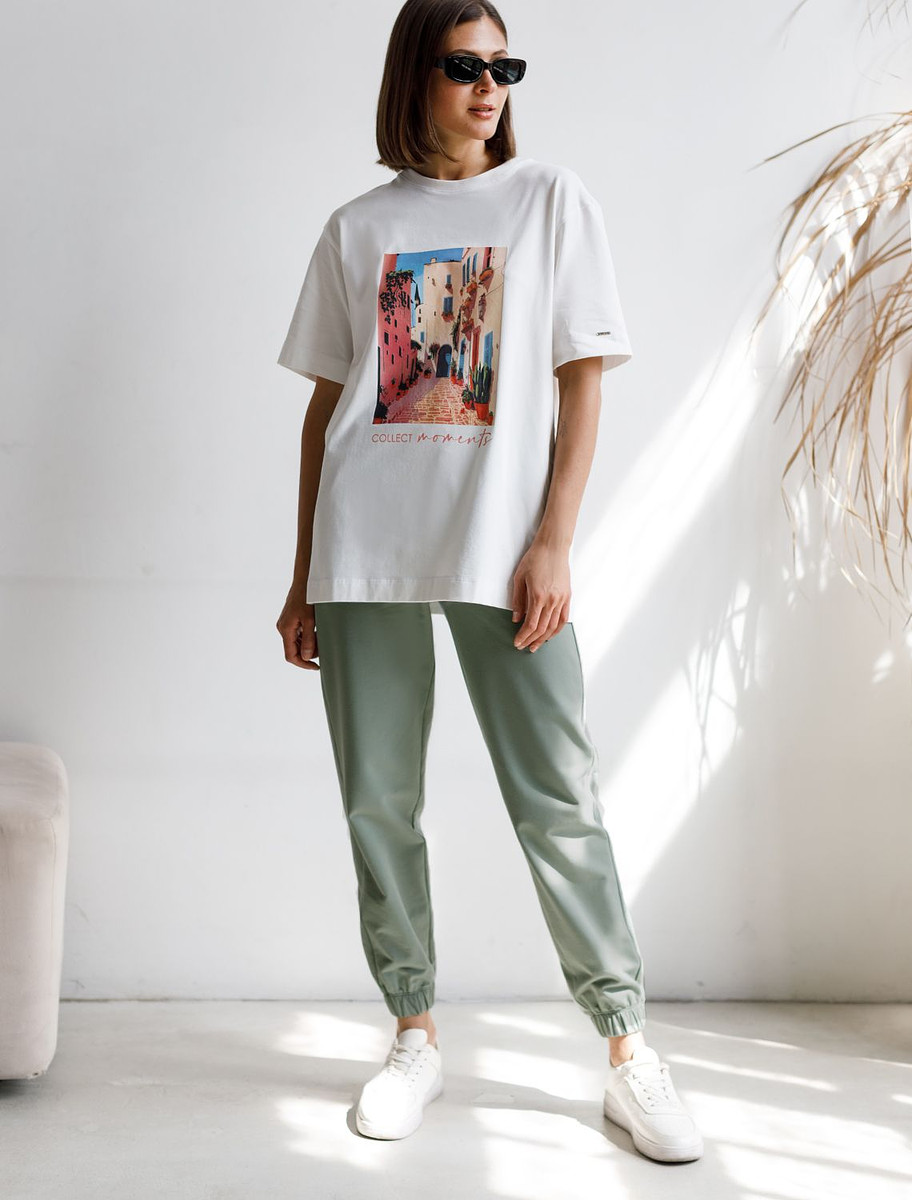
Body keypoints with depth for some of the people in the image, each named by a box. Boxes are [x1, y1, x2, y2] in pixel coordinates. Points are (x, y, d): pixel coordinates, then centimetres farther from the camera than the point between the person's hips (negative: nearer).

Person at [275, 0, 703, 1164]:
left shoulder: (552, 198, 9)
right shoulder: (356, 229, 14)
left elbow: (582, 380, 3)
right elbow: (324, 405, 14)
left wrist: (552, 541, -8)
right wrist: (303, 577, 10)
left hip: (500, 544, -2)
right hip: (365, 551, 3)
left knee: (559, 803, -4)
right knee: (378, 806, 4)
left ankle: (629, 1056, 6)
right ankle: (416, 1037, 18)